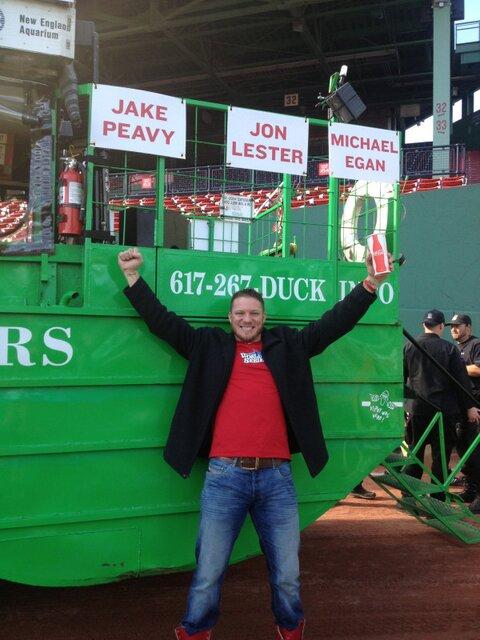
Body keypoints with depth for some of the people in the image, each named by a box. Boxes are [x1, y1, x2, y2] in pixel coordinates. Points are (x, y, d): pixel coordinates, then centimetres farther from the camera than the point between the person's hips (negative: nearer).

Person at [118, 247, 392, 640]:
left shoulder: (287, 345, 13)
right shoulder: (210, 346, 10)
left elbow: (335, 323, 12)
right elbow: (164, 322, 8)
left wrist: (370, 284, 6)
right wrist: (134, 278, 3)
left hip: (277, 476, 1)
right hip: (225, 476, -1)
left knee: (287, 573, 11)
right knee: (209, 571, 6)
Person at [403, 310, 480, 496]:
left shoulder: (409, 347, 3)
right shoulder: (449, 348, -6)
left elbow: (400, 377, 9)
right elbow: (462, 379, -4)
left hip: (418, 408, 3)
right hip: (444, 409, -3)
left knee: (415, 451, 12)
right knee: (441, 453, 4)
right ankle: (437, 498, 8)